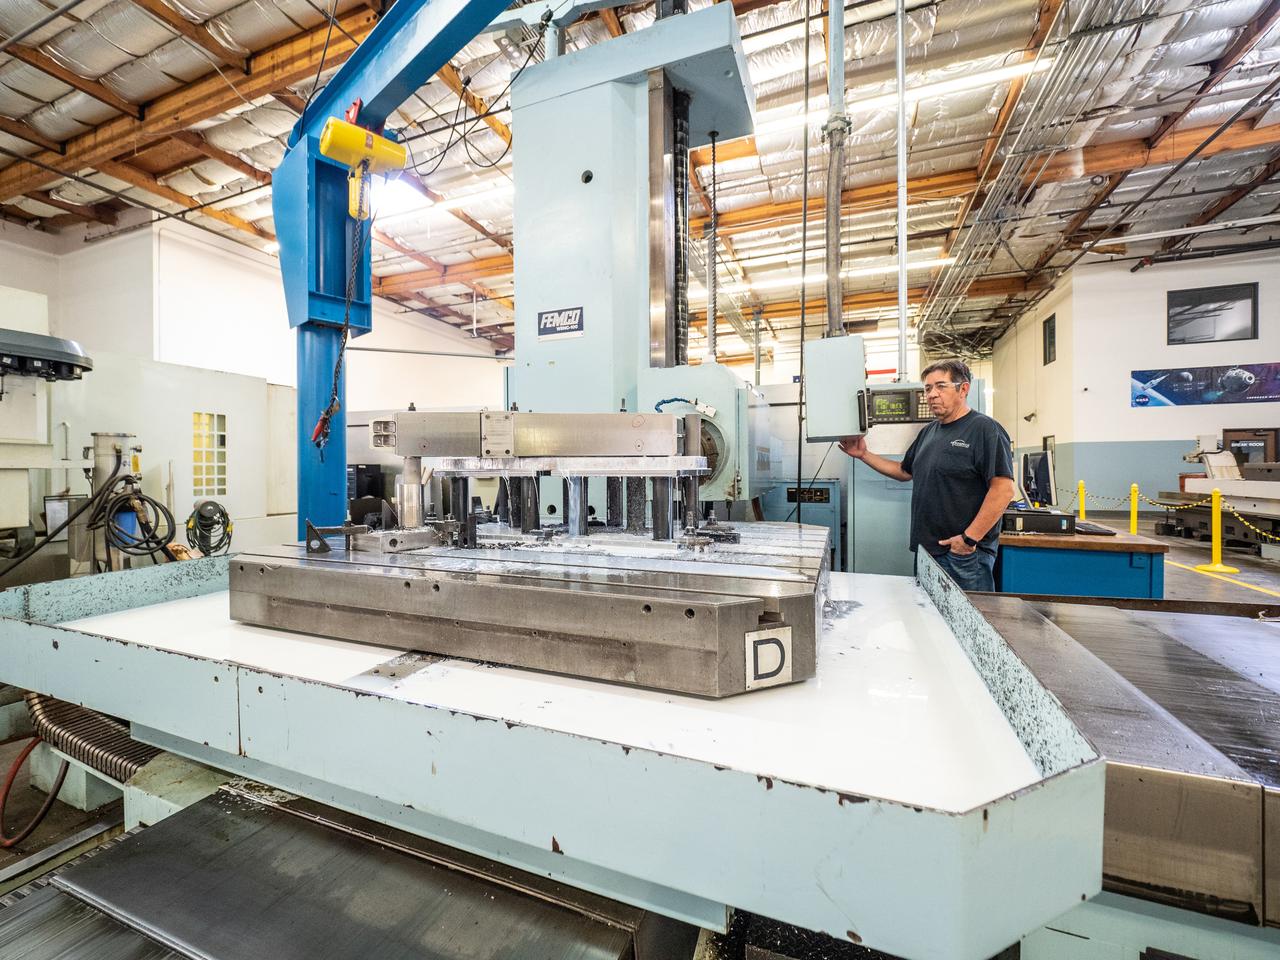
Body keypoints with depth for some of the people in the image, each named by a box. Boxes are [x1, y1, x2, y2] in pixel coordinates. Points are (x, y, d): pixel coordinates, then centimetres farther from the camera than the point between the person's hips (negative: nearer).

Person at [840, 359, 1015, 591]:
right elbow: (904, 471, 24)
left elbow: (1003, 490, -18)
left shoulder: (984, 429, -11)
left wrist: (970, 539, -21)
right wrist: (864, 455, 13)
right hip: (928, 547, 8)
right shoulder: (928, 432, 14)